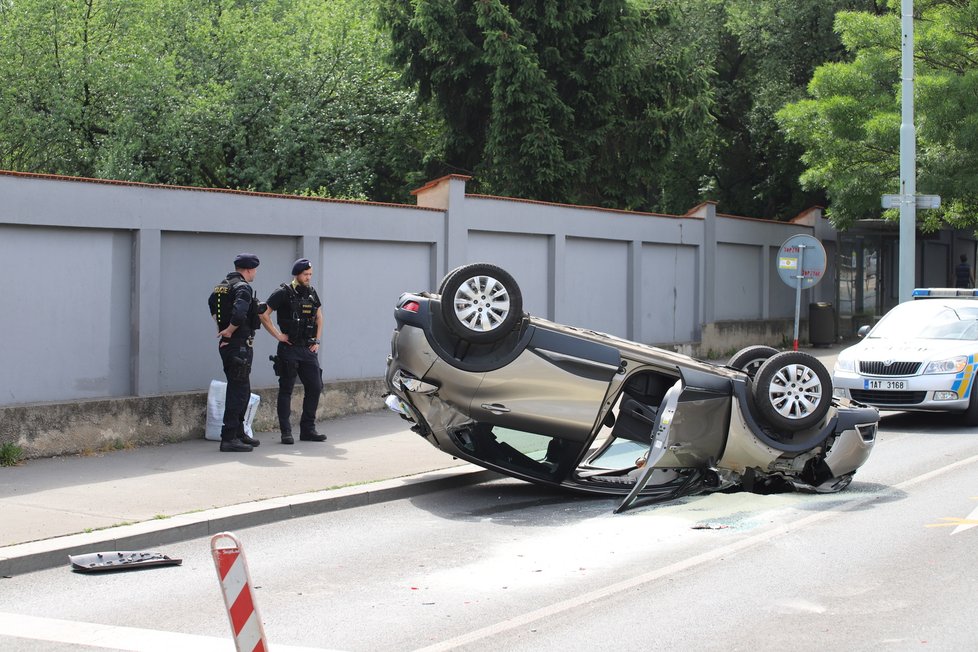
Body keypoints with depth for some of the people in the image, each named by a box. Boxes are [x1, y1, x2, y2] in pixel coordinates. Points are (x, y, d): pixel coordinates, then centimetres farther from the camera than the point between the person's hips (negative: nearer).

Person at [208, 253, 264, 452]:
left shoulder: (222, 286, 12)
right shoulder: (243, 288, -17)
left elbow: (212, 303, 30)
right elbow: (239, 314, -32)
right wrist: (229, 331, -16)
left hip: (227, 345, 10)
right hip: (239, 346, -10)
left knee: (243, 391, 19)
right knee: (238, 391, -7)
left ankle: (239, 432, 27)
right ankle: (229, 438, -7)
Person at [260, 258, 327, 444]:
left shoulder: (311, 293, 11)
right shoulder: (284, 293, -8)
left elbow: (319, 317, 23)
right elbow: (263, 314, -10)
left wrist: (317, 341, 12)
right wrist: (278, 335, -10)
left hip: (309, 350, 6)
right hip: (289, 349, -6)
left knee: (315, 387, 5)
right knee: (286, 390, -1)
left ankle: (307, 430, 14)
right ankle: (286, 432, 1)